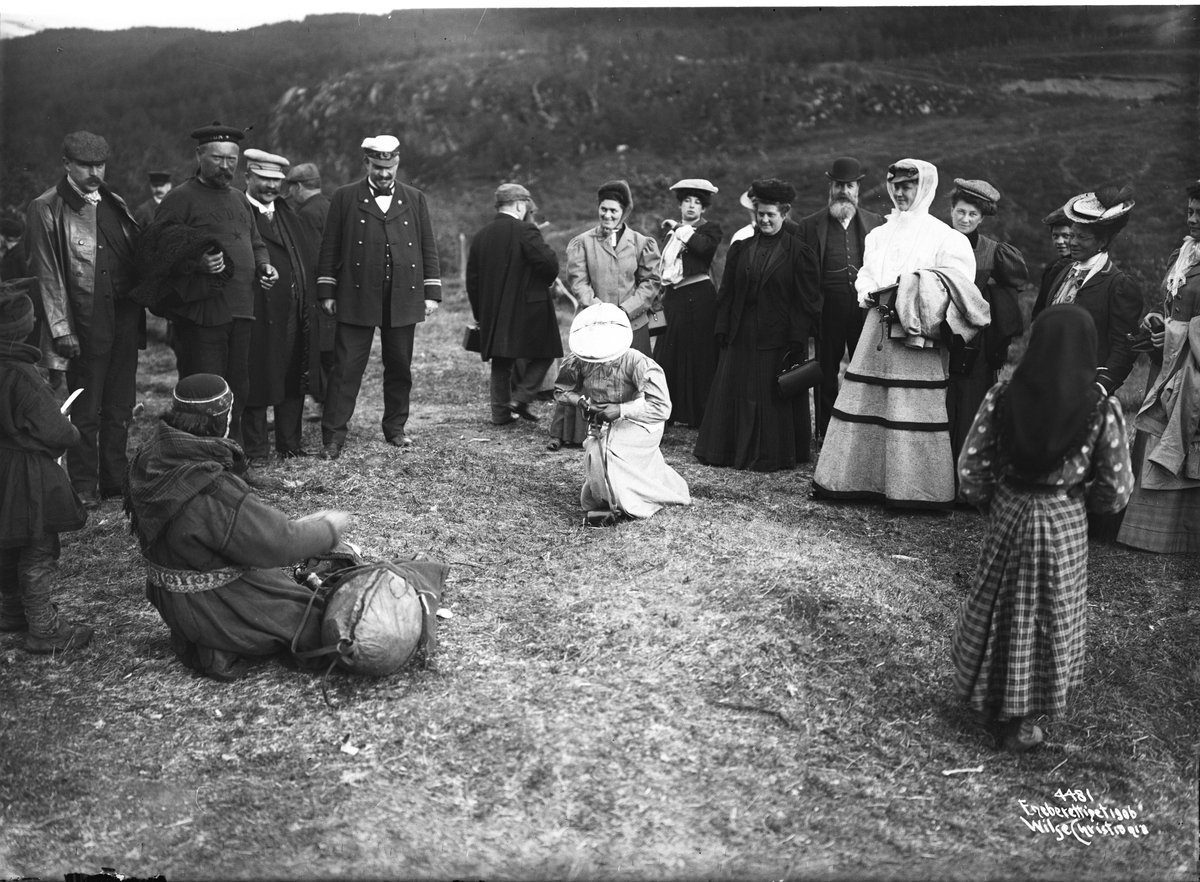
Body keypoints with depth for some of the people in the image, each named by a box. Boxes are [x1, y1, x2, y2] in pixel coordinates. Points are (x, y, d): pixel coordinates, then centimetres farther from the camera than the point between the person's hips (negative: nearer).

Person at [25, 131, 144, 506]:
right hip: (85, 325, -5)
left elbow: (137, 256, 18)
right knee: (86, 412, 3)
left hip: (125, 319, 5)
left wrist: (139, 303, 7)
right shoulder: (46, 210, -4)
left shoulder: (114, 204, 13)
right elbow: (46, 275, -8)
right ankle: (84, 486, 13)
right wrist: (61, 329, -13)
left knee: (120, 407, 11)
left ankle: (116, 479, 22)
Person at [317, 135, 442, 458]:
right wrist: (326, 292, 0)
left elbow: (428, 248, 11)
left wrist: (432, 292, 5)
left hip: (404, 299, 2)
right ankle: (333, 437, 0)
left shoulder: (415, 199, 11)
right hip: (357, 298, -2)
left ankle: (395, 429, 24)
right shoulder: (345, 198, 5)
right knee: (346, 368, -3)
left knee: (400, 368, 9)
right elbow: (329, 247, 5)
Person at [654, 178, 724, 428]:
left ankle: (700, 415, 6)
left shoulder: (710, 228, 0)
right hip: (673, 299, 6)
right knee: (669, 354, 6)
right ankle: (668, 412, 14)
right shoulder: (672, 231, 17)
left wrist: (682, 229, -12)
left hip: (699, 298, -6)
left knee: (699, 354, -2)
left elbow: (705, 246, -23)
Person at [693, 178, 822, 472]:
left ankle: (772, 456, 14)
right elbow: (726, 293, 9)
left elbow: (807, 301, -5)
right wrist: (723, 330, 2)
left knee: (774, 397, 2)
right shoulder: (740, 249, 8)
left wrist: (798, 338, -12)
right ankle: (734, 450, 21)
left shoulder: (798, 253, -3)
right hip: (741, 337, 4)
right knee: (734, 392, 8)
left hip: (777, 338, -4)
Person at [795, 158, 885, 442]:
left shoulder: (875, 223, 10)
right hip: (828, 309, -1)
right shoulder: (810, 225, 5)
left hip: (866, 308, 1)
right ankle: (825, 433, 14)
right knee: (826, 372, 6)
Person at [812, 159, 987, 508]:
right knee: (863, 403, 4)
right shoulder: (879, 234, 17)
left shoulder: (943, 237, -2)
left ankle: (917, 488, 2)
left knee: (912, 410, -5)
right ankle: (857, 478, 12)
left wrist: (911, 292, -19)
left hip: (917, 335, -5)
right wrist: (872, 294, -5)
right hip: (877, 329, 6)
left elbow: (957, 287, -9)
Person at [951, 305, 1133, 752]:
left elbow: (970, 470, -7)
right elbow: (1116, 490, -9)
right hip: (1065, 529, -1)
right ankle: (1022, 719, 28)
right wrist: (1078, 497, 11)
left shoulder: (1001, 397, -14)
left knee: (1001, 613, 19)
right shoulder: (1102, 409, -17)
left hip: (1008, 520, 1)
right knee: (1050, 620, 16)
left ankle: (994, 702, 34)